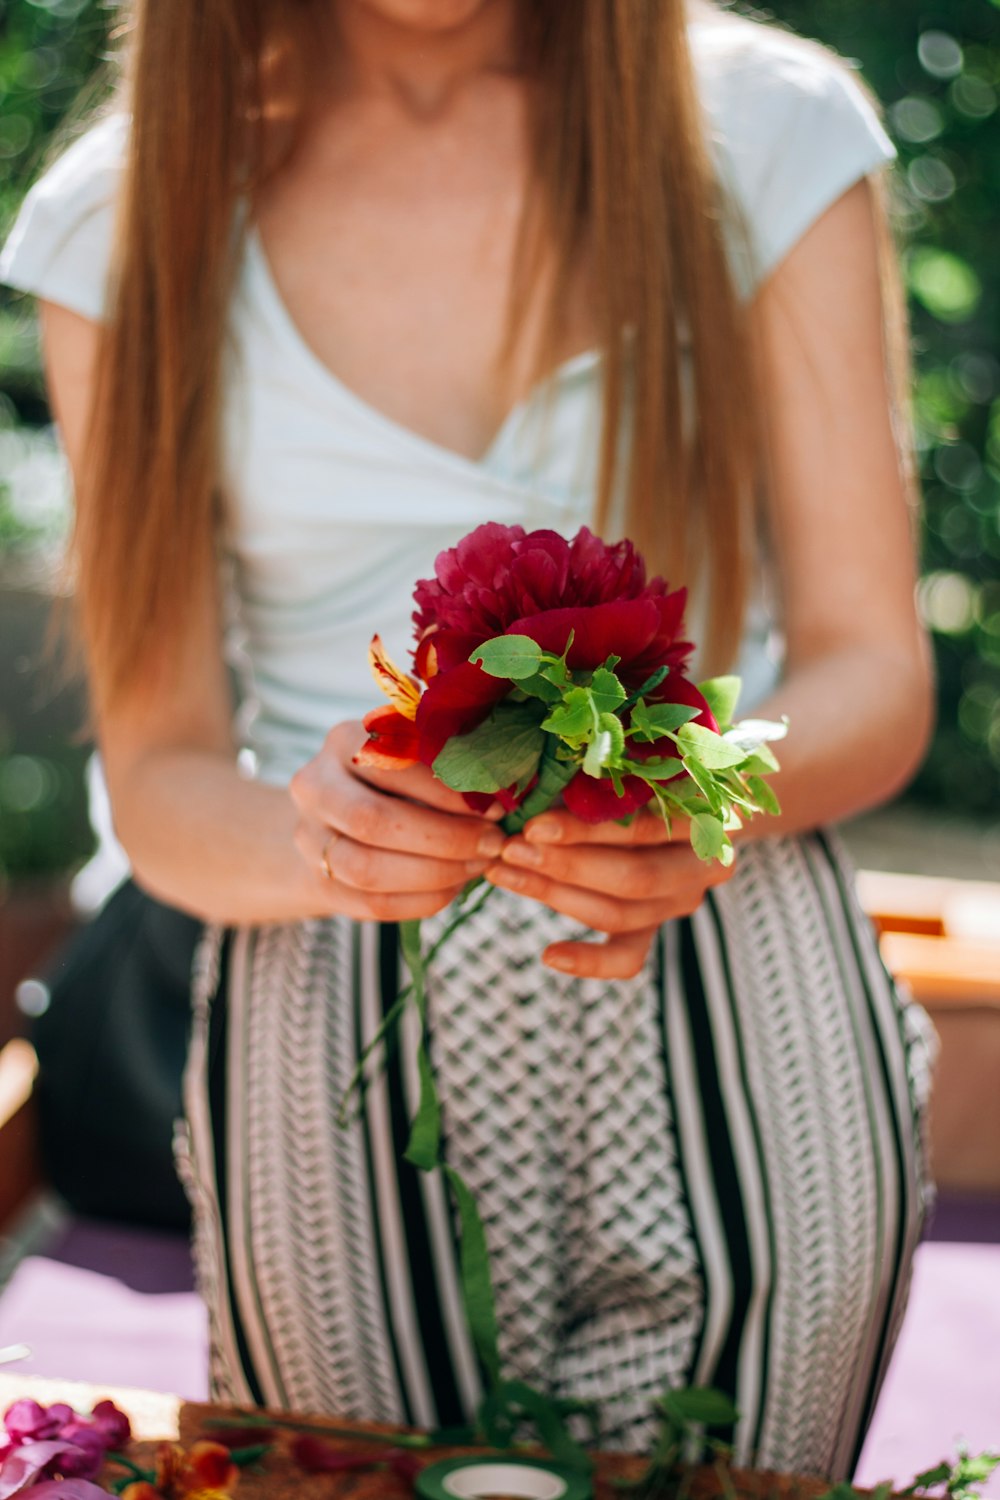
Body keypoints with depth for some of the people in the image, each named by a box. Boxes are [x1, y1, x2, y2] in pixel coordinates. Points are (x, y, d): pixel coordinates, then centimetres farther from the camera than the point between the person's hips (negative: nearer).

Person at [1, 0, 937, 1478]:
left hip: (737, 1031, 0)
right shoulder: (124, 217, -2)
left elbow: (874, 676, -3)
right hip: (338, 1071, 1)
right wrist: (313, 839, -26)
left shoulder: (768, 132, -3)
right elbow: (159, 776, -3)